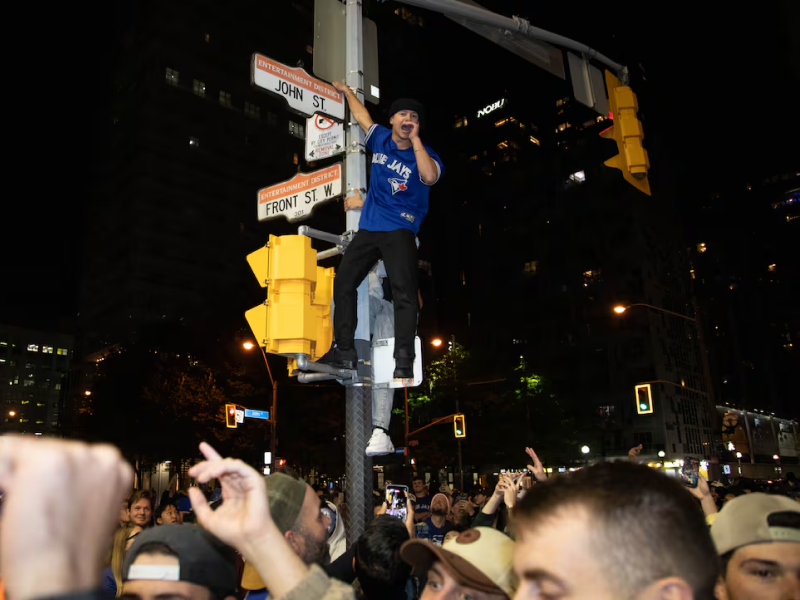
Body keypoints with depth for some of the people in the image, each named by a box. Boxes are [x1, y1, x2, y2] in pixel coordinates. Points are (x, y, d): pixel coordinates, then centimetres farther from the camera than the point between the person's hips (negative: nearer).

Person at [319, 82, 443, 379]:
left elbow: (430, 177, -29)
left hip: (400, 230, -6)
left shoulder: (424, 153, -6)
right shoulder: (381, 138, 8)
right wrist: (346, 90, 39)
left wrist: (415, 139, -21)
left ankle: (404, 360, -17)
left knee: (404, 291, -18)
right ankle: (345, 350, 18)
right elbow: (362, 116, 27)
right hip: (368, 227, 6)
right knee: (343, 283, 8)